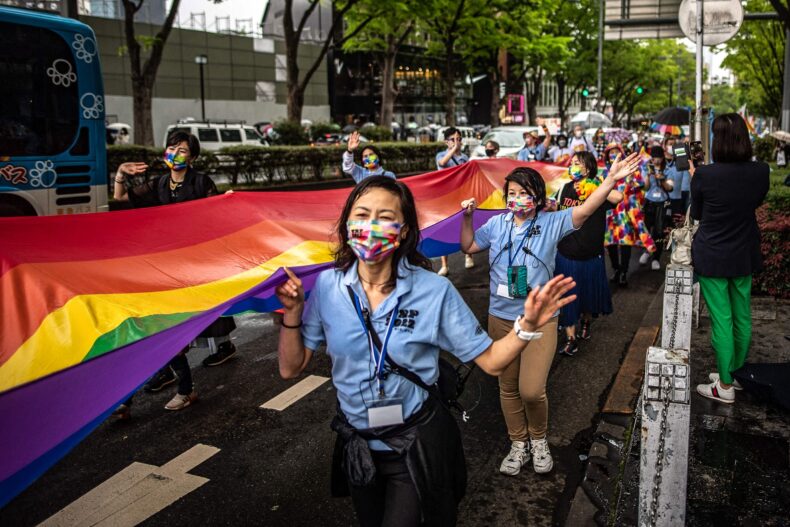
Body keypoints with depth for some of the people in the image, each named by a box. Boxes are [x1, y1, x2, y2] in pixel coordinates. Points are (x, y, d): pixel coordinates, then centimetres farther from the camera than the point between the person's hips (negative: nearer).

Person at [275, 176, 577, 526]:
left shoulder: (434, 290, -17)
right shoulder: (328, 286, -11)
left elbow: (490, 361, -12)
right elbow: (291, 369, -5)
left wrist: (527, 325, -29)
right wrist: (292, 312, -19)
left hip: (418, 447, -3)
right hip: (356, 446, 4)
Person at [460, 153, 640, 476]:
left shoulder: (551, 223, -4)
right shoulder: (497, 224, 4)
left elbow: (584, 210, -18)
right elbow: (468, 247, 13)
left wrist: (611, 180, -29)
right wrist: (467, 217, 0)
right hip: (501, 319, 3)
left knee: (532, 390, -9)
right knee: (508, 386, 13)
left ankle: (539, 439, 22)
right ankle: (518, 443, 34)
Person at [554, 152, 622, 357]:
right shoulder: (565, 188, 2)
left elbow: (618, 197, -32)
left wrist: (592, 186, -25)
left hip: (591, 254, -2)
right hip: (566, 253, 2)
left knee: (589, 292, 17)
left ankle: (586, 322, 43)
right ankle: (570, 338, 14)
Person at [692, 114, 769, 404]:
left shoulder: (704, 174, -19)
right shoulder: (761, 172, -8)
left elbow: (696, 214, -2)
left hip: (712, 257, -4)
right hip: (744, 256, 4)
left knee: (721, 319, 3)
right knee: (742, 316, 17)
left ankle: (725, 386, 10)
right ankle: (738, 373, 33)